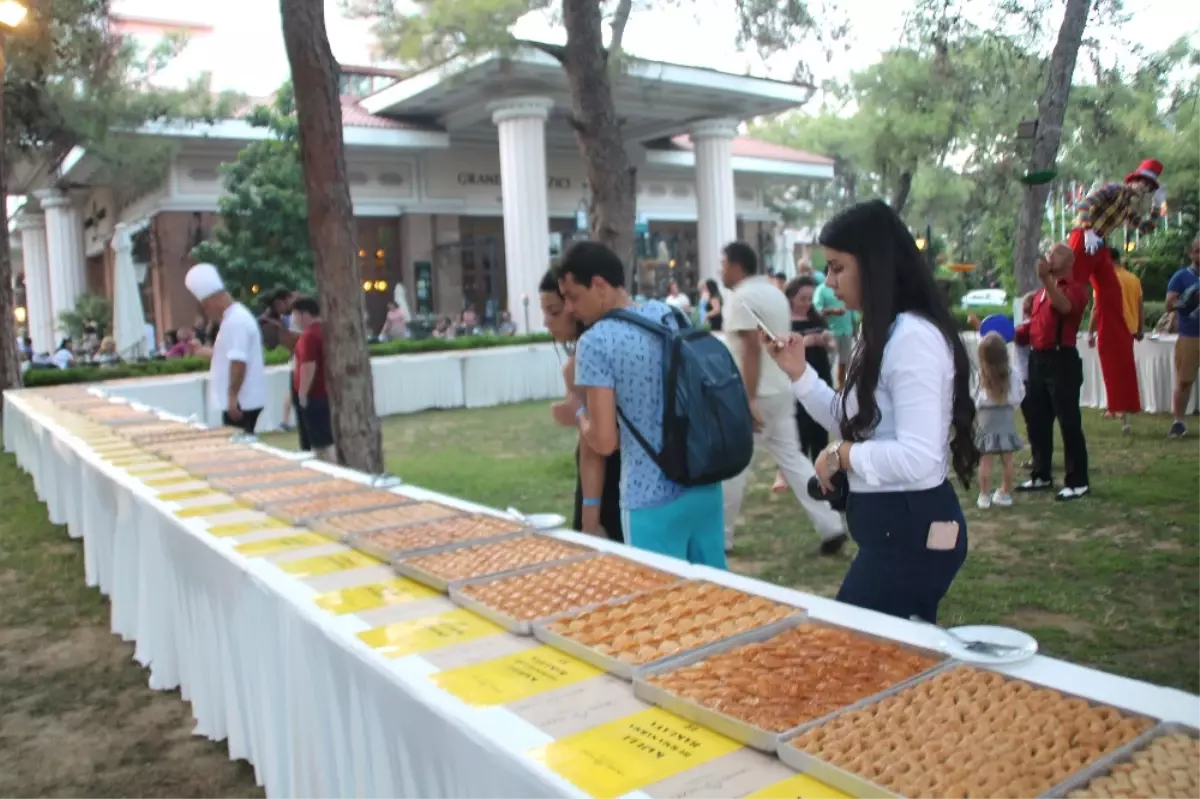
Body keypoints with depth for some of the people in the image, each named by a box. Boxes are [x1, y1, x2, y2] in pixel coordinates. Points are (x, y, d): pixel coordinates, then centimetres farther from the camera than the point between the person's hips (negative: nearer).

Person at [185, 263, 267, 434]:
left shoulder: (235, 321, -17)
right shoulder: (234, 317, 17)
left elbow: (238, 362, -24)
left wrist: (232, 396, -25)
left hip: (241, 401, -10)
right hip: (243, 399, 10)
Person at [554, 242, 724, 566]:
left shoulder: (595, 342, -15)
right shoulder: (672, 315, 5)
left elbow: (604, 441, -16)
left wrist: (577, 413, 3)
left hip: (652, 500, -6)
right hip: (705, 484, 7)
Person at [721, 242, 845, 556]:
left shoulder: (741, 297, -14)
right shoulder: (774, 293, 15)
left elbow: (752, 347, -23)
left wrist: (748, 401, -25)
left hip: (755, 395, -9)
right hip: (781, 390, 9)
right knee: (792, 459, 11)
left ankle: (721, 536, 13)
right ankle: (831, 527, 9)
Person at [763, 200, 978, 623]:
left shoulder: (913, 337, -22)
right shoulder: (884, 334, 12)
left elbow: (919, 458, -29)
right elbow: (856, 422, 16)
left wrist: (842, 456, -15)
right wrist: (798, 372, 6)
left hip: (910, 529, -10)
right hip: (894, 525, 10)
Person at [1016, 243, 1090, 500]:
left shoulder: (1075, 287, -6)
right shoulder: (1042, 292, 18)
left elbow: (1064, 307, -27)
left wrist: (1046, 279, -34)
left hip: (1062, 360, -8)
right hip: (1038, 359, 8)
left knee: (1069, 423, -4)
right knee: (1036, 421, 12)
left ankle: (1077, 482, 2)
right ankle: (1041, 476, 24)